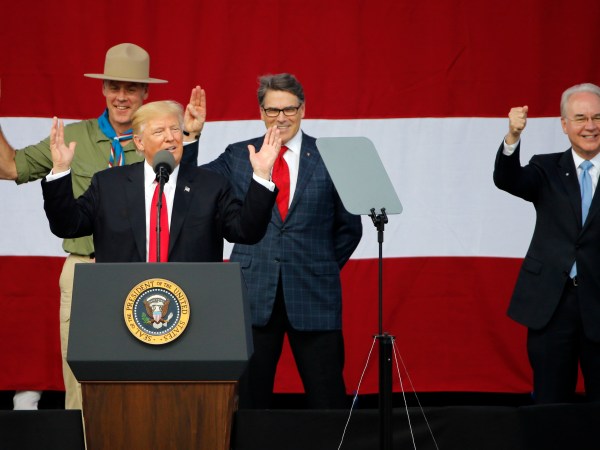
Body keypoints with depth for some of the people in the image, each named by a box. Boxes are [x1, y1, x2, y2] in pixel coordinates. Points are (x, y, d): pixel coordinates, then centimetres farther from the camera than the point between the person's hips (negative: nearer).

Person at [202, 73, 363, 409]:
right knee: (250, 398, 5)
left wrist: (324, 268, 5)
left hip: (314, 294, -1)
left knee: (327, 400, 0)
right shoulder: (237, 157, 9)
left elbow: (350, 226, 11)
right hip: (253, 295, 1)